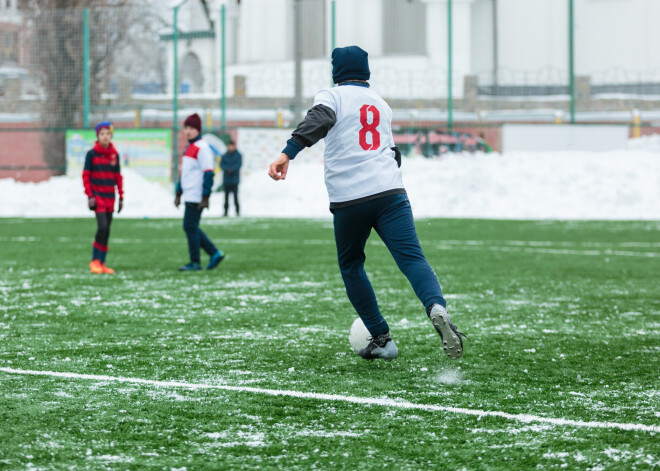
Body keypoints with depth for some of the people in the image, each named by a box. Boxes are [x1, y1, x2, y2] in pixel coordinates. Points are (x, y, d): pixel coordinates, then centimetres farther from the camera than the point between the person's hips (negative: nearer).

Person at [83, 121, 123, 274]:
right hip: (97, 196, -5)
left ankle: (102, 263, 11)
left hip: (110, 197, 5)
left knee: (107, 231, 5)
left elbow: (118, 177, 13)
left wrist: (121, 197, 10)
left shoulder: (115, 154, 9)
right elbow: (86, 176, -3)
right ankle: (95, 261, -7)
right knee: (102, 227, -16)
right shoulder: (91, 154, -3)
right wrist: (90, 196, -10)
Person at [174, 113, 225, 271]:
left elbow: (208, 173, -17)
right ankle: (215, 254, 16)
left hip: (196, 197, -9)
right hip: (189, 196, 9)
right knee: (190, 227, 10)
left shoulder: (202, 148, -12)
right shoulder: (188, 148, 17)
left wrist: (205, 197, -20)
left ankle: (195, 263, 1)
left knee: (190, 227, -6)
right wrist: (178, 193, 23)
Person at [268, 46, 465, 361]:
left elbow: (317, 122, -16)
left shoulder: (332, 97, 7)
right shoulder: (381, 104, 24)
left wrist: (288, 153, -28)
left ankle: (382, 339, 14)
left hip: (349, 199, -3)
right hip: (391, 192, 3)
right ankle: (437, 308, -41)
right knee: (412, 258, -11)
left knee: (351, 266, 17)